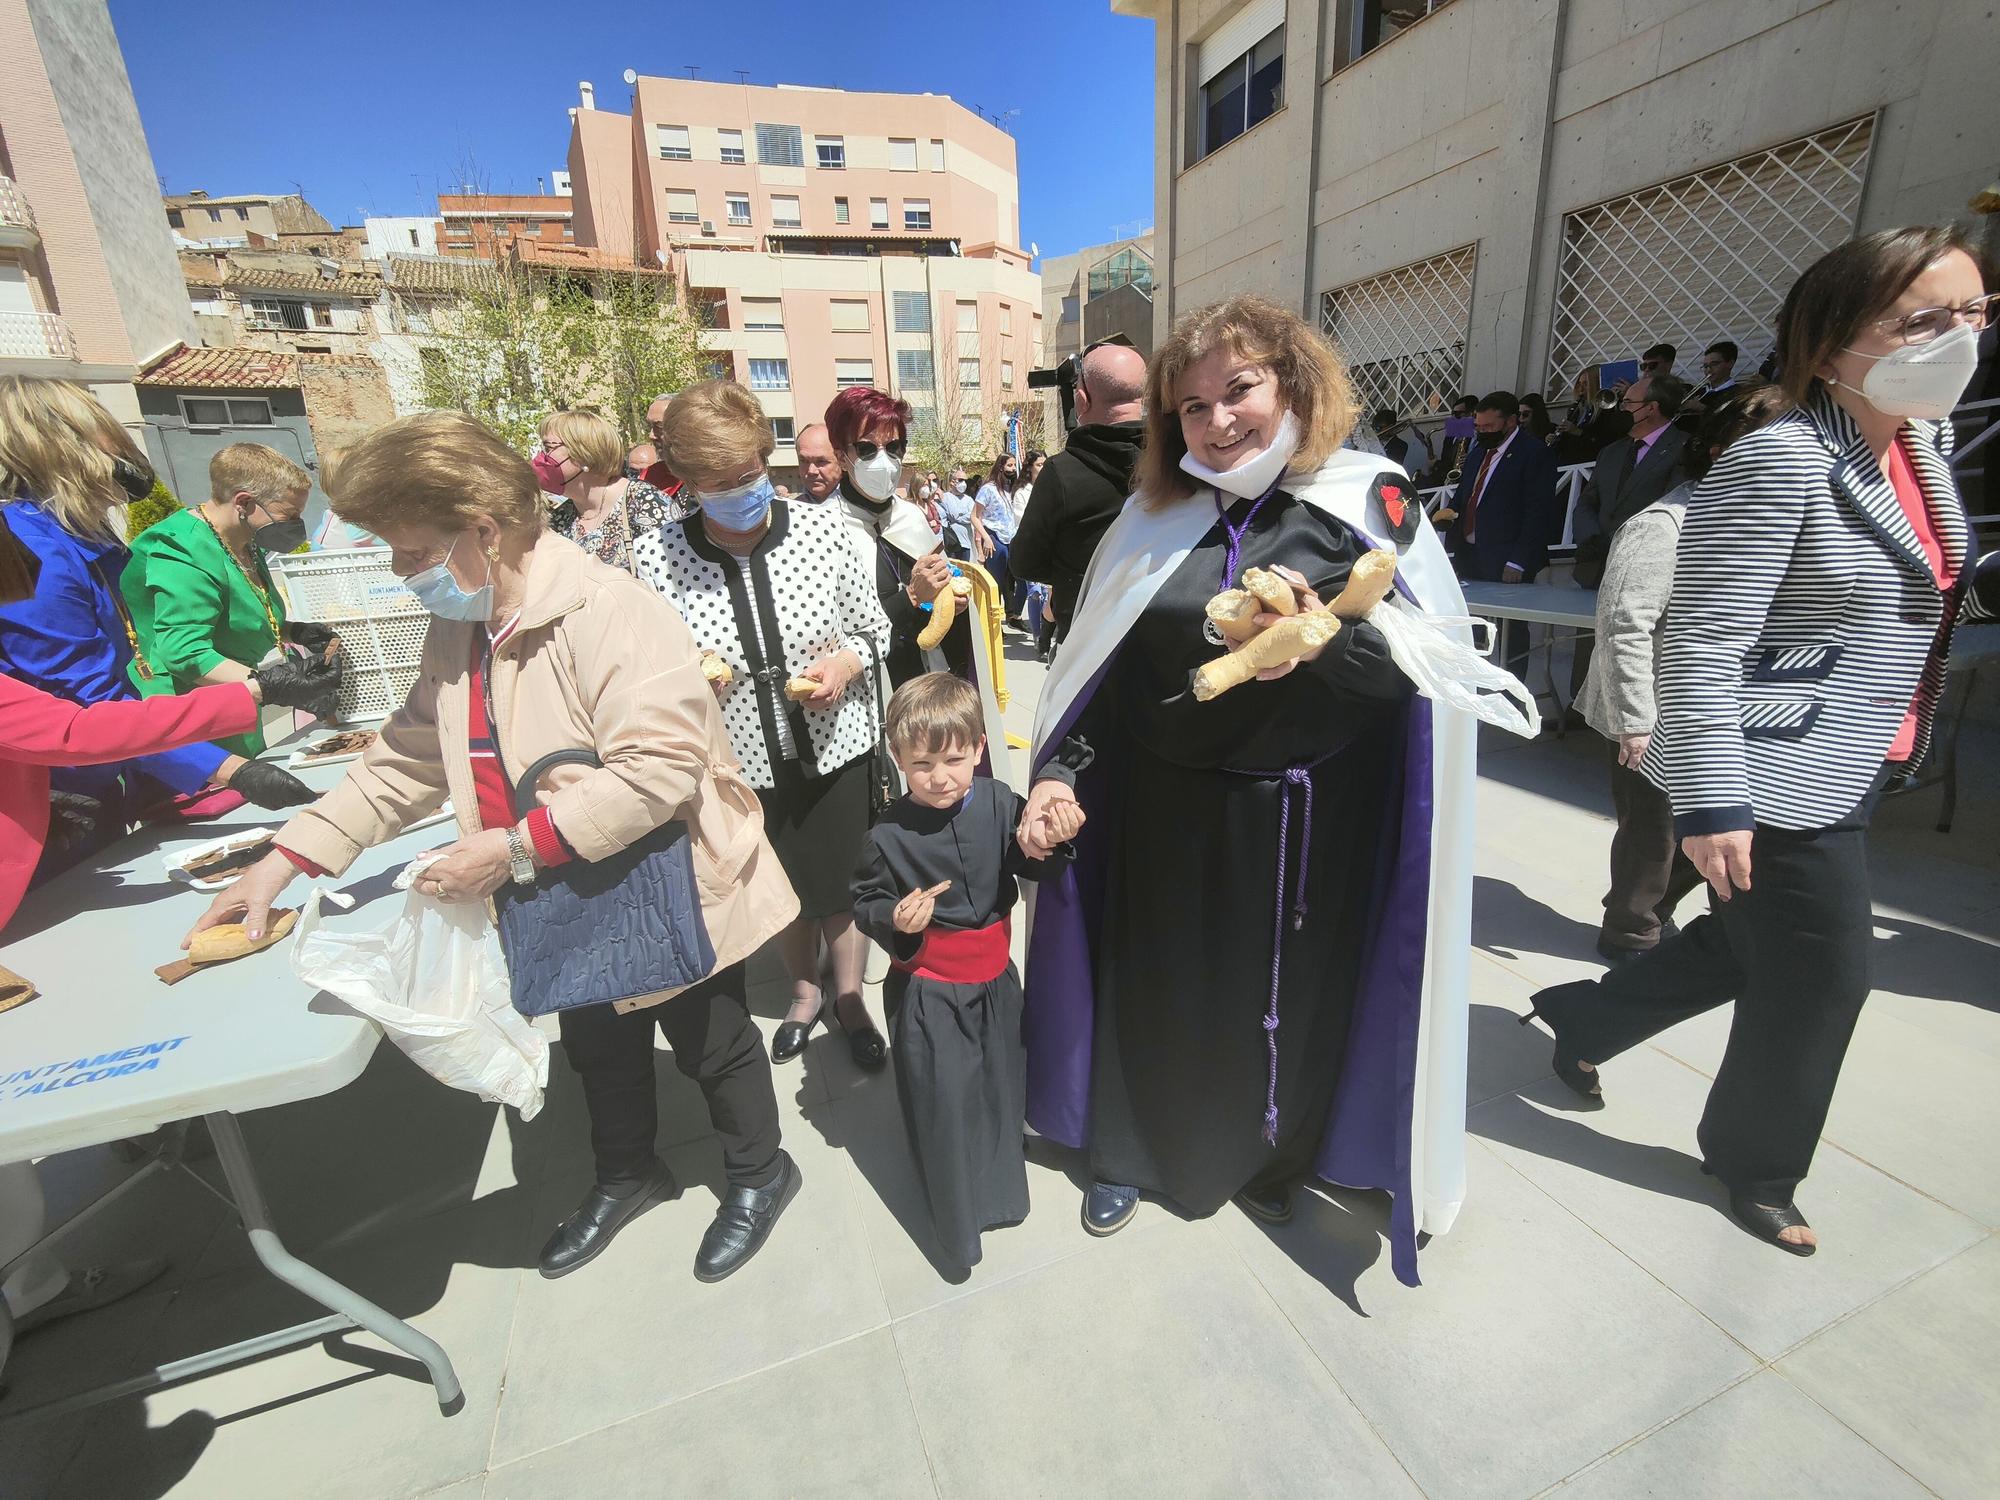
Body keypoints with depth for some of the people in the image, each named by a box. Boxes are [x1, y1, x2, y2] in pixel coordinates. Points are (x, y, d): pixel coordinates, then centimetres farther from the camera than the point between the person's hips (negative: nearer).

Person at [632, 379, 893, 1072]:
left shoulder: (820, 527, -11)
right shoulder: (655, 558, -12)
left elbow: (872, 628, 0)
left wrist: (845, 662, -20)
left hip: (836, 749, 0)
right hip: (741, 762, 1)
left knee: (843, 889, 16)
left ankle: (850, 999, 44)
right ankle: (804, 991, 52)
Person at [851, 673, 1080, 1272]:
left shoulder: (999, 803, -12)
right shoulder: (889, 835, -19)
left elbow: (1028, 864, 0)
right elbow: (865, 903, -6)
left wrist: (1052, 841, -20)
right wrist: (895, 919, -27)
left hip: (994, 977, 4)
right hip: (927, 989, -3)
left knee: (1001, 1083, 19)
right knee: (944, 1100, 3)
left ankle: (998, 1189, 49)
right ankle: (957, 1226, 29)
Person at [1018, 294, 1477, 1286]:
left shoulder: (1365, 502, -4)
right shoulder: (1157, 517, 2)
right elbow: (1096, 667, 4)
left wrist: (1324, 637, -29)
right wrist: (1057, 772, -5)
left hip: (1304, 816, -1)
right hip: (1163, 811, 2)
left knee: (1281, 997, 16)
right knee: (1152, 988, 15)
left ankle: (1267, 1156, 46)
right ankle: (1134, 1151, 43)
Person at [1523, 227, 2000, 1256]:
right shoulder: (1782, 464, -19)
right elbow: (1699, 646, -24)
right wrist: (1711, 803, -26)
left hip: (1843, 777, 9)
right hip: (1780, 785, -9)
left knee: (1751, 948, 20)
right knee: (1822, 977, 5)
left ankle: (1582, 1019, 40)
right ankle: (1756, 1166, 30)